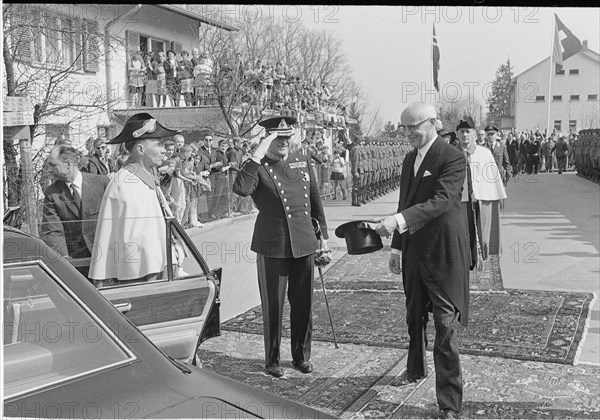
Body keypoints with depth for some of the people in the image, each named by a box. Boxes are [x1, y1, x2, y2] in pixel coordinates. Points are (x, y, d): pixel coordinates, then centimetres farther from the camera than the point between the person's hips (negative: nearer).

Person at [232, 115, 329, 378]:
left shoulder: (302, 162, 10)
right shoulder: (258, 167, -6)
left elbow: (315, 200, 17)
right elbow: (241, 189, -28)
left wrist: (323, 234, 16)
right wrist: (258, 155, -26)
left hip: (304, 244, 4)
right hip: (272, 247, -4)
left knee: (303, 304, 12)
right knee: (273, 306, 6)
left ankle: (302, 355, 28)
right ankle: (272, 360, 22)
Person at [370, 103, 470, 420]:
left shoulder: (453, 158, -14)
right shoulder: (409, 160, 12)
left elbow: (441, 201, -27)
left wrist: (399, 221, -38)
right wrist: (396, 246, 17)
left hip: (443, 251, -8)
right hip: (414, 249, 8)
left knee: (445, 325, -5)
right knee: (414, 316, 22)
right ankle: (415, 370, 43)